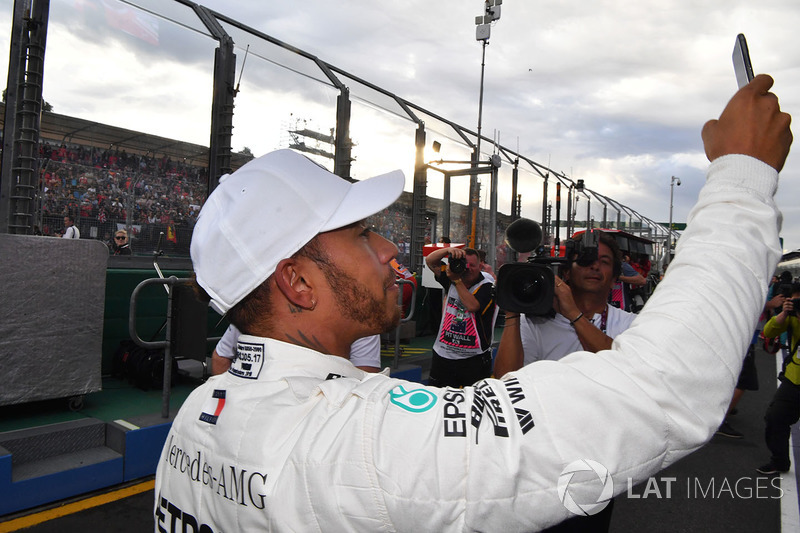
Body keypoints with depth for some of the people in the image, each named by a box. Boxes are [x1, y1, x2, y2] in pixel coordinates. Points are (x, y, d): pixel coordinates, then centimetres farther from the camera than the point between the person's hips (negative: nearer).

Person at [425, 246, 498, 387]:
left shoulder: (486, 287, -8)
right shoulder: (452, 279, 7)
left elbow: (472, 306, -24)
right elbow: (430, 261, 4)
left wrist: (457, 280, -22)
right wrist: (448, 250, -13)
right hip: (443, 354, 4)